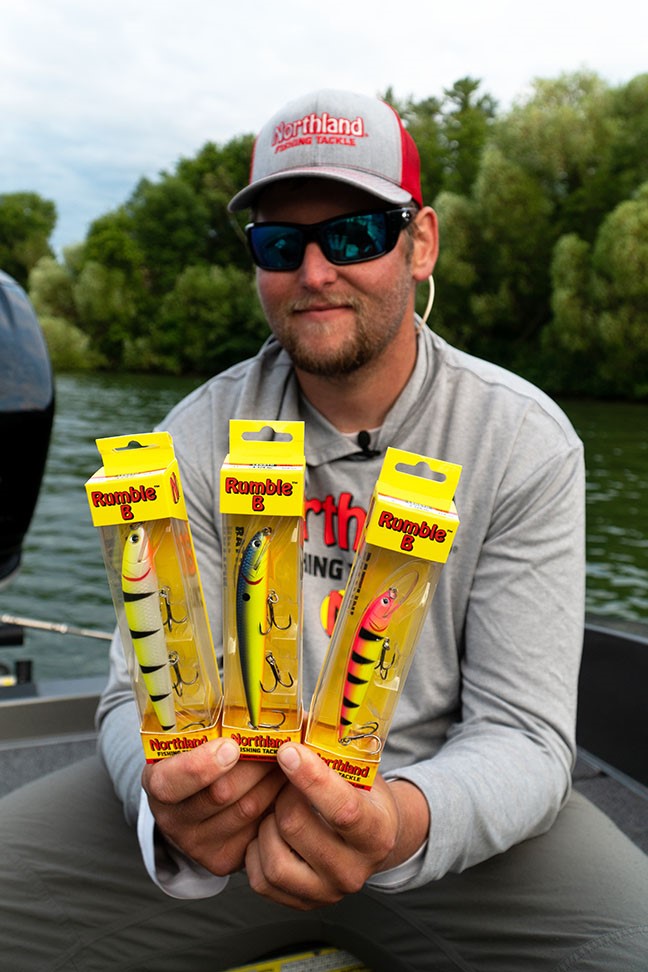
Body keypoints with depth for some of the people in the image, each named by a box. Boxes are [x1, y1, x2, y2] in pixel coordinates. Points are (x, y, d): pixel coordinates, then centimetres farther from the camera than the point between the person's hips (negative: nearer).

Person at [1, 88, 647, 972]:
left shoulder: (525, 442, -10)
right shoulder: (201, 436, -5)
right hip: (231, 795, 1)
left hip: (448, 810, 0)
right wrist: (170, 804, -31)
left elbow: (523, 731, -12)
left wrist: (403, 824, -34)